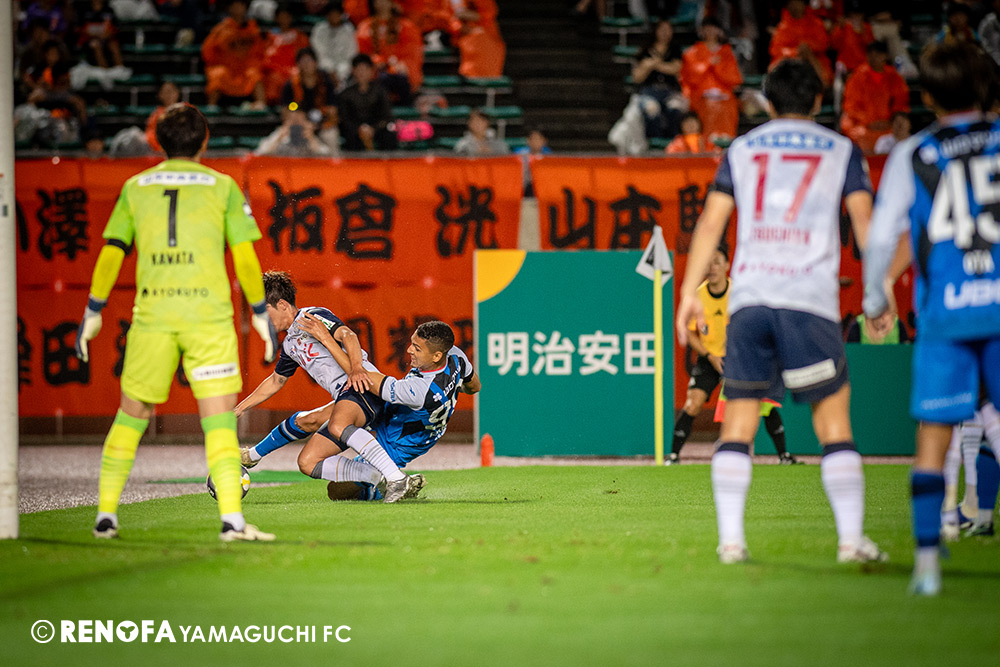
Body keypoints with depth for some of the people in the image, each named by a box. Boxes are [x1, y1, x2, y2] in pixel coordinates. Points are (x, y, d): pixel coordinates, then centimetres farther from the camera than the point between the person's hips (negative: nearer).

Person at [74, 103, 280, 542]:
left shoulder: (136, 187, 11)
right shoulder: (222, 186, 6)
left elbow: (110, 255, 8)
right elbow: (245, 258, 3)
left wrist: (93, 313, 16)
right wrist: (260, 314, 12)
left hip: (151, 315, 2)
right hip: (209, 316, -2)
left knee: (131, 415, 15)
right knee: (219, 417, -4)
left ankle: (106, 514, 15)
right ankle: (231, 519, -16)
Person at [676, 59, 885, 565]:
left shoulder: (741, 149, 17)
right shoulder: (841, 151, 13)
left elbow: (711, 223, 11)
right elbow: (864, 221, 3)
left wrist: (689, 291, 12)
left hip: (748, 297, 2)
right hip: (810, 298, -2)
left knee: (738, 424, 5)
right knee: (834, 423, 2)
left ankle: (730, 538, -2)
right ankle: (851, 538, -4)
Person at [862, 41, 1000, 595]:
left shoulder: (910, 156, 5)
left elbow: (882, 236, 6)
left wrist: (873, 297, 21)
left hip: (943, 313, 0)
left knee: (933, 436, 4)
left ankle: (927, 561, -2)